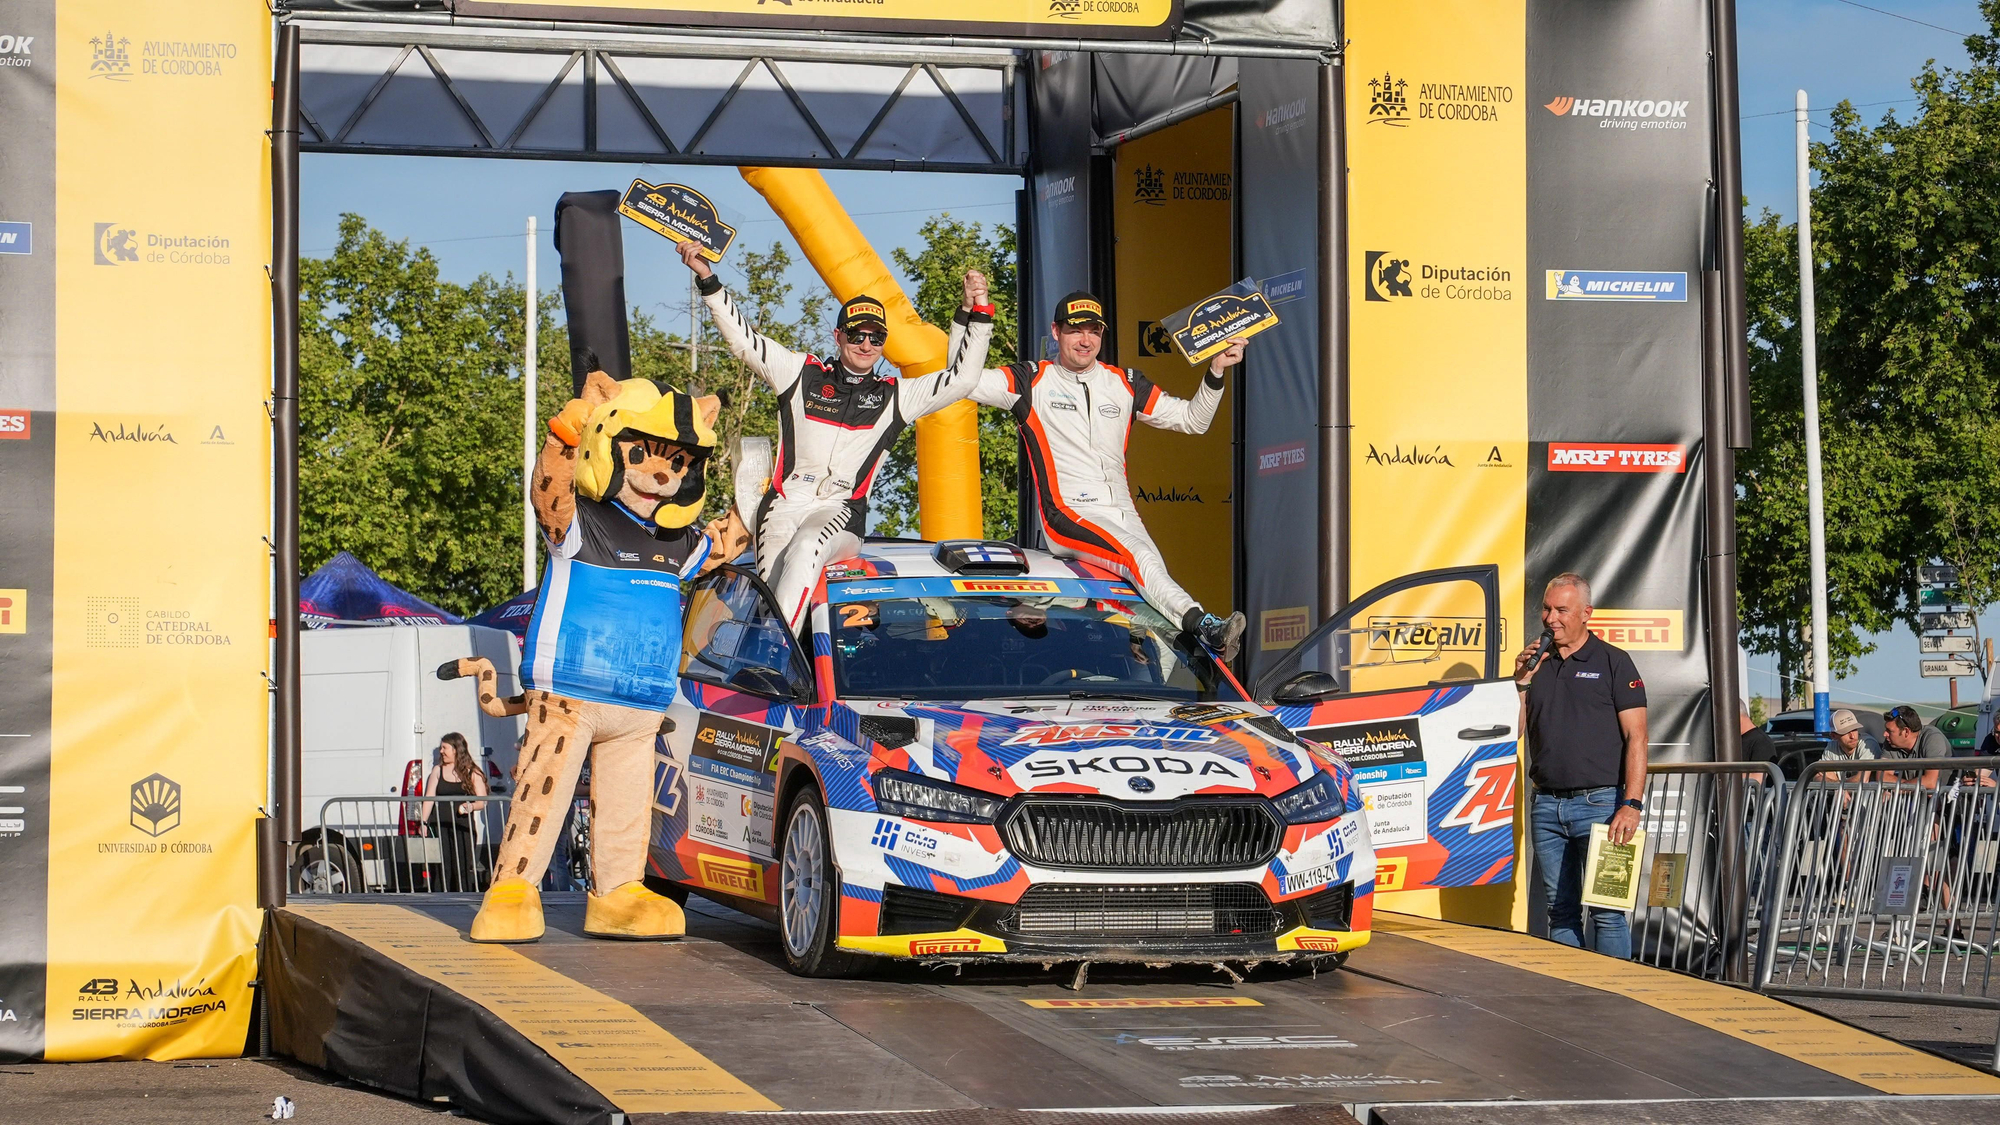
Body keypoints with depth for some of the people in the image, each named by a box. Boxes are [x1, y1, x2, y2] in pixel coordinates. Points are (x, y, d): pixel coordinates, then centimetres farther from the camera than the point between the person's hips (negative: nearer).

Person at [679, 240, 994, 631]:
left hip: (842, 513, -3)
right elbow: (741, 339, 12)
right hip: (785, 504, 3)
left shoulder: (894, 396, 17)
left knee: (806, 550, -33)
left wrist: (974, 313, 7)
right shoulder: (803, 374, 15)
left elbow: (961, 378, 14)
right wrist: (708, 281, 5)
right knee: (771, 587, -21)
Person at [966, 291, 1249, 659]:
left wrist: (1216, 372, 9)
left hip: (1123, 514, 5)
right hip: (1067, 517, -5)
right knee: (1141, 559, -32)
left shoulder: (1124, 384, 20)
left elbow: (1192, 420, 24)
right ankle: (1204, 627, -53)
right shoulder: (1033, 382, 9)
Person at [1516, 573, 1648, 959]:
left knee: (1606, 910, -7)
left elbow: (1636, 737, -5)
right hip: (1547, 805, 5)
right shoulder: (1537, 664, 15)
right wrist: (1521, 683, -1)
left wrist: (1631, 805, -15)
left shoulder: (1613, 662, 0)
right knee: (1560, 910, 7)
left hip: (1599, 802, -5)